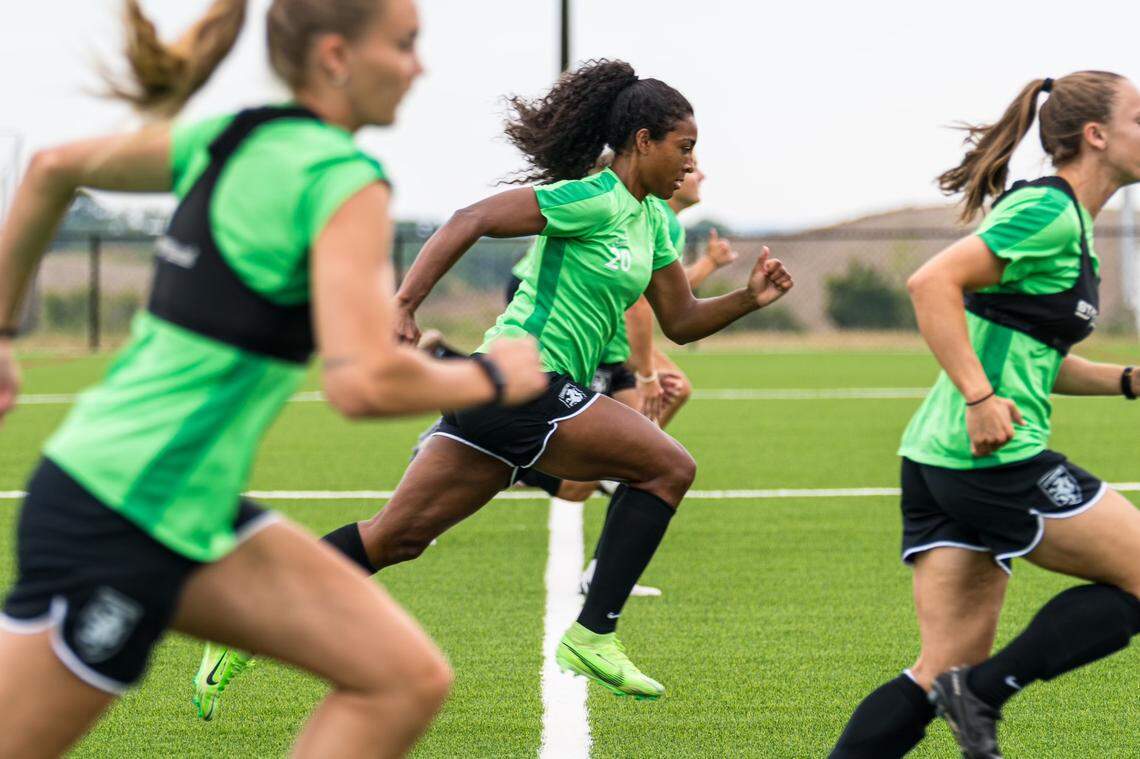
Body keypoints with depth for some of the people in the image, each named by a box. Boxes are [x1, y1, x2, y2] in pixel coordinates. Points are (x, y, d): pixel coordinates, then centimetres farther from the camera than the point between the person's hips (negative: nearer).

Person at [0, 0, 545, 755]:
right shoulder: (345, 182, -16)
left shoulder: (231, 141, 9)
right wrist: (492, 376, -9)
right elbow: (365, 382, -26)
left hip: (193, 518, 9)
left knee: (409, 680, 2)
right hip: (118, 523, -9)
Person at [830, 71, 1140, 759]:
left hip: (937, 463, 10)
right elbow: (932, 283, -21)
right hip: (996, 458, -10)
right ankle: (985, 692, -3)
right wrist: (980, 397, -25)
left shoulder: (1067, 222, 20)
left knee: (946, 669, 6)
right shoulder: (1050, 211, -11)